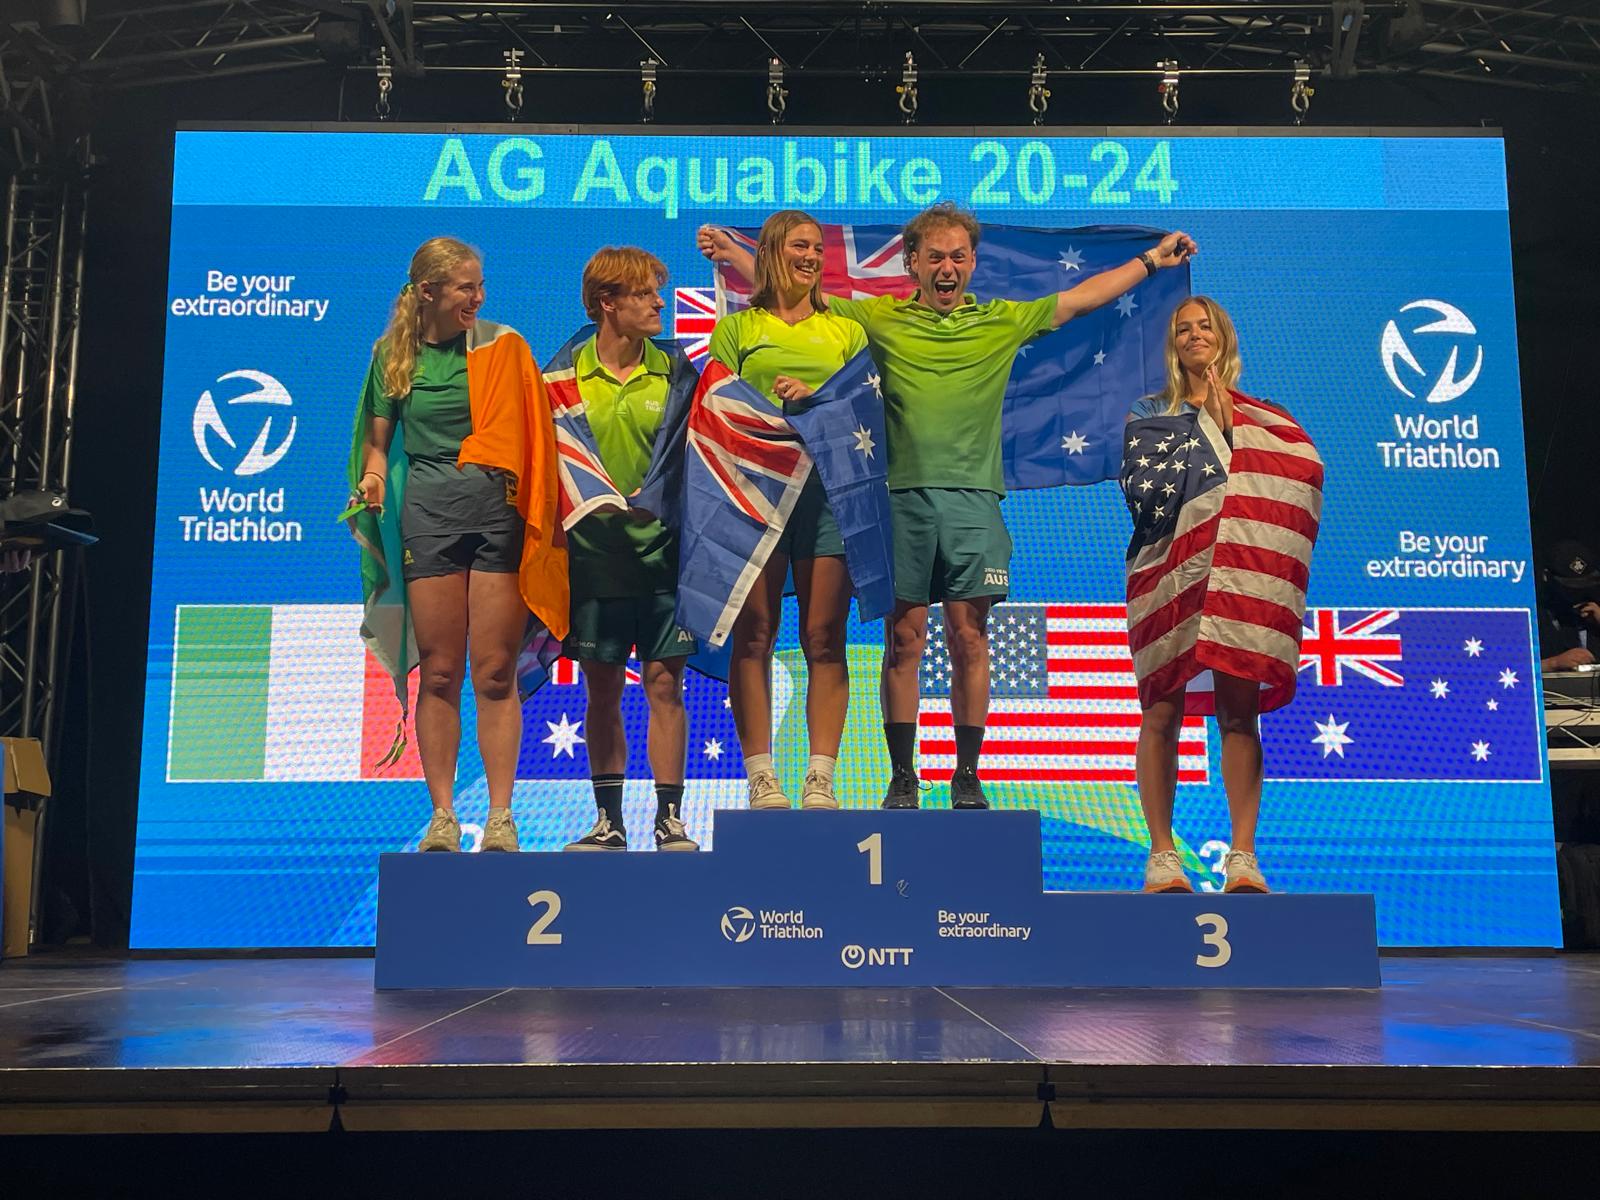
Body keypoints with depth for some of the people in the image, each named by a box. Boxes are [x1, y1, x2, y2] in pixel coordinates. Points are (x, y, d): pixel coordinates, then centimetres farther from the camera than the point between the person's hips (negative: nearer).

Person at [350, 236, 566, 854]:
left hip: (500, 508, -1)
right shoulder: (393, 354, 9)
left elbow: (531, 429, 5)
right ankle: (442, 815, 11)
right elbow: (378, 439, 15)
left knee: (495, 673, -2)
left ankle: (500, 816, 5)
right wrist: (372, 479, -4)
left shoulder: (503, 346, 5)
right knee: (438, 673, 3)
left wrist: (532, 507, -5)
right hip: (427, 510, 1)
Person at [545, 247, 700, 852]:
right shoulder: (565, 372, 3)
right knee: (602, 690, 7)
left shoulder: (674, 367, 4)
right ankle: (608, 819, 18)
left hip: (661, 547, 0)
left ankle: (669, 817, 9)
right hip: (593, 548, 0)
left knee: (665, 684, 0)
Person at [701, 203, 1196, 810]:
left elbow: (1083, 296, 20)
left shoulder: (1004, 321, 14)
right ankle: (902, 778, 11)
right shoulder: (878, 318, 11)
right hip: (902, 496, 0)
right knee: (903, 639, 2)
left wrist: (1152, 259, 20)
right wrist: (731, 252, 7)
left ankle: (967, 777, 12)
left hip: (973, 498, 1)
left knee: (969, 638, 2)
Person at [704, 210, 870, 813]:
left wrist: (817, 397, -4)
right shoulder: (736, 328, 15)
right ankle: (761, 776, 1)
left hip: (828, 484, 1)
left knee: (824, 637, -3)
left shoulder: (846, 329, 20)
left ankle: (820, 778, 0)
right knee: (754, 634, -4)